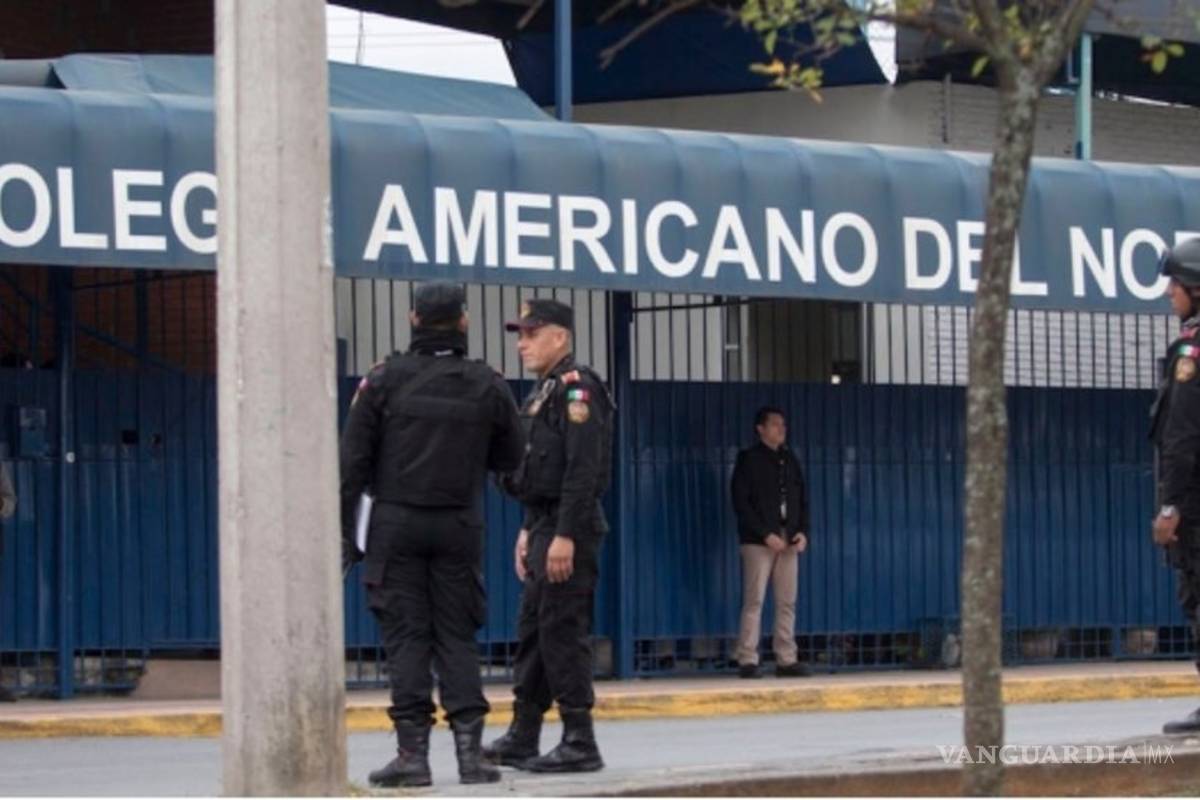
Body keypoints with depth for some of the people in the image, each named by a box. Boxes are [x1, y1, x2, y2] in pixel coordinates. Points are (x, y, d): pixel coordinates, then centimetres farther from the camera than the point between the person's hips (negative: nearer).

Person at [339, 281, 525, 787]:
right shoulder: (487, 386, 1)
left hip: (397, 523, -2)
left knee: (406, 636, -1)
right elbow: (510, 457, 10)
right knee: (457, 636, 6)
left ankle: (413, 751, -6)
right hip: (459, 527, 2)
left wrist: (343, 531, 1)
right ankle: (469, 749, -2)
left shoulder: (385, 380, -4)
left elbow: (353, 461, -4)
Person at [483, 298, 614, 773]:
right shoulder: (545, 391, 17)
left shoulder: (576, 388, -14)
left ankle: (580, 744, -4)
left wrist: (565, 536, -25)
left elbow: (583, 468, -21)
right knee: (532, 629, 13)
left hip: (569, 530, -10)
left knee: (563, 631, -8)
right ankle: (522, 739, 19)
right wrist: (529, 531, 21)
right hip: (545, 526, 10)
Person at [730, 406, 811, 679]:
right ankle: (747, 661, -6)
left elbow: (801, 500, 17)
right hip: (758, 541, -5)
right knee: (754, 601, -7)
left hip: (787, 541, 5)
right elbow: (741, 502, -8)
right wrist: (766, 535, -15)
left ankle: (786, 660, 5)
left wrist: (803, 532, 0)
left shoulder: (790, 460, 16)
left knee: (787, 603, 3)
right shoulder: (749, 459, -1)